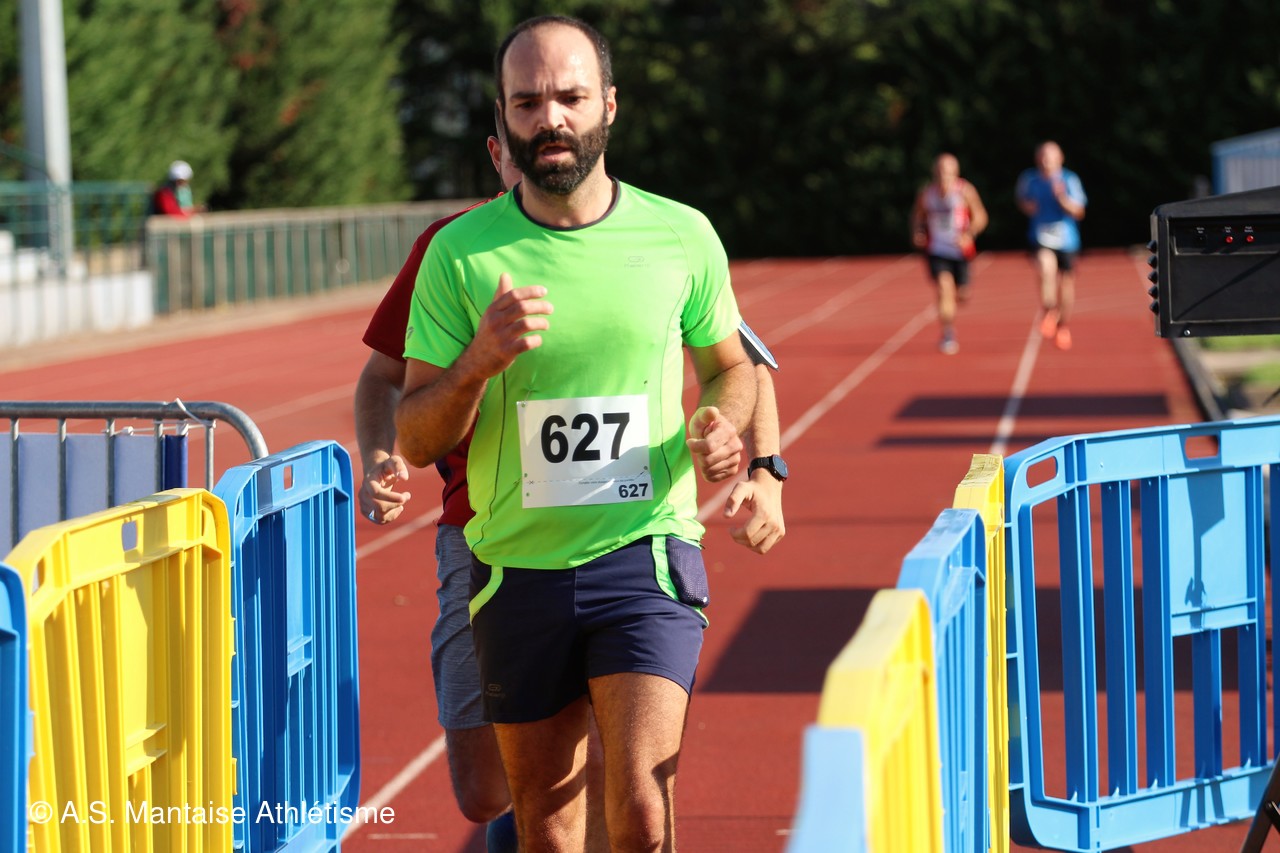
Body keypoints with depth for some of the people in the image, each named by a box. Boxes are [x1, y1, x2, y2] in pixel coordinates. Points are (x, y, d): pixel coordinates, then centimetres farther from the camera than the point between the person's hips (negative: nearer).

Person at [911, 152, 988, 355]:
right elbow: (917, 216, 15)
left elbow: (980, 217, -1)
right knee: (944, 289, -18)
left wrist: (969, 234, -18)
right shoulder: (926, 194, -1)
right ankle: (948, 335, -14)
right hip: (936, 249, 0)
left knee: (961, 293, 8)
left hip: (960, 249, 0)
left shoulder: (965, 191, -6)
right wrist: (917, 233, -5)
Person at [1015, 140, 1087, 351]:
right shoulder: (1029, 179, -2)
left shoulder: (1070, 180, -9)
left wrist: (1063, 199, -28)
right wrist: (1028, 206, -7)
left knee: (1066, 282, 11)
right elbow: (1022, 201, 16)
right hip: (1041, 237, -1)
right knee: (1046, 269, -30)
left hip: (1066, 238, 1)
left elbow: (1078, 212, -11)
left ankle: (1063, 326, 32)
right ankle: (1048, 312, -10)